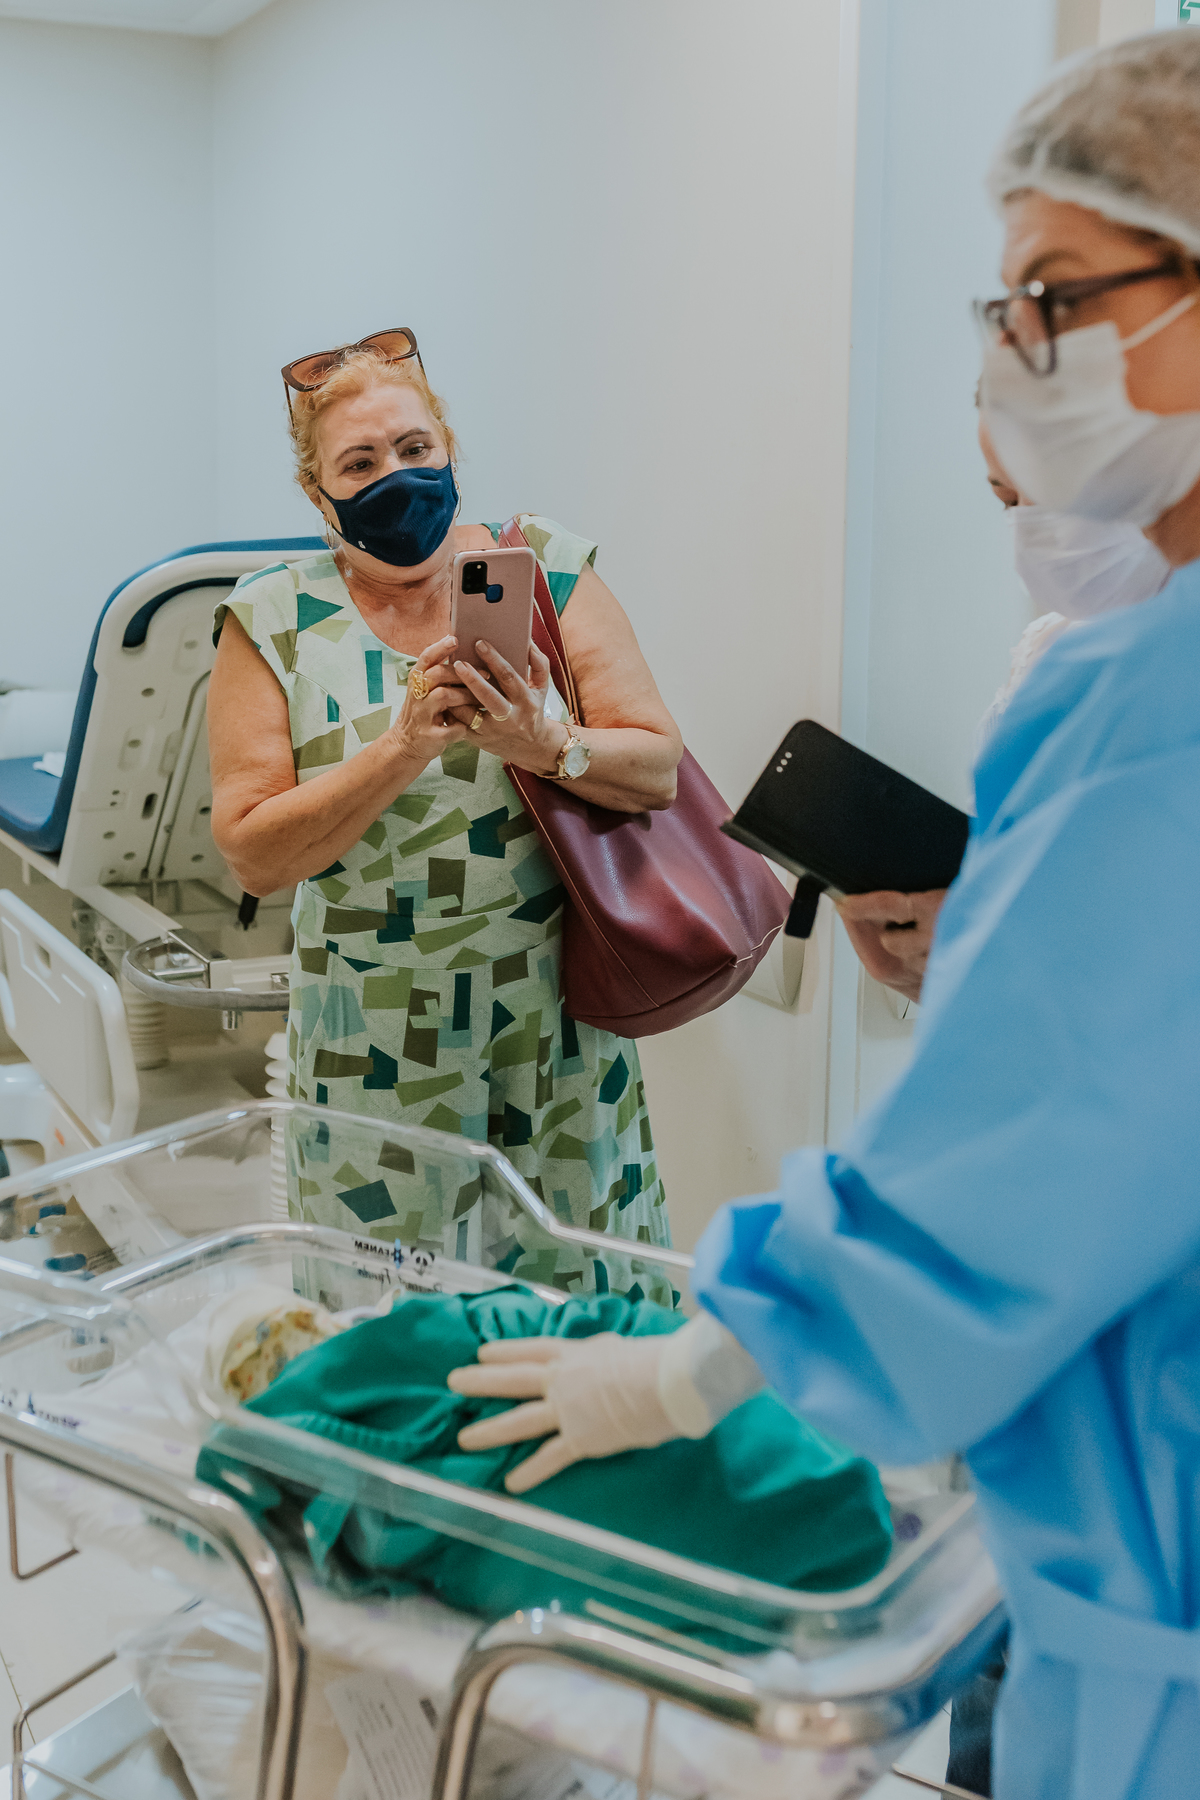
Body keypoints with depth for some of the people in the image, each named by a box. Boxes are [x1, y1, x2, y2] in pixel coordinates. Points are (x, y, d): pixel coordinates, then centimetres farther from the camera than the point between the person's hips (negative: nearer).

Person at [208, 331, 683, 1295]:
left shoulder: (547, 567, 0)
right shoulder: (274, 623, -2)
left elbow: (660, 769, -5)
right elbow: (253, 853, -9)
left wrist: (545, 744, -24)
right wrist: (404, 747, -19)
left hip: (556, 1016, 1)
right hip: (376, 1046, 0)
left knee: (577, 1287, 11)